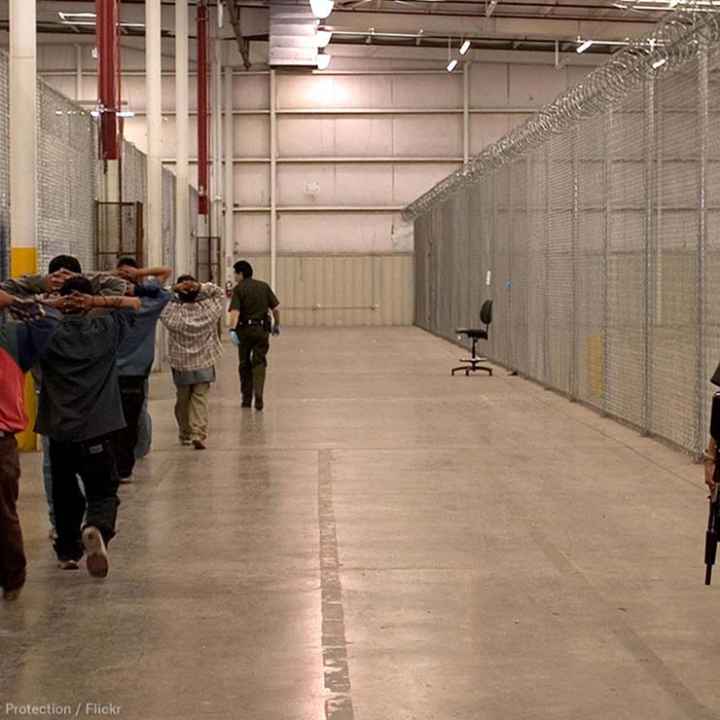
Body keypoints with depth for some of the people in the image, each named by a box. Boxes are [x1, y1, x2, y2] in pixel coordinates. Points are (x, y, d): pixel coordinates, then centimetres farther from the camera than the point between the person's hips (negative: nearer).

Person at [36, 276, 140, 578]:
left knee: (65, 496, 18)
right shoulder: (106, 329, 0)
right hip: (97, 431, -1)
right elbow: (135, 303, 14)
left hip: (59, 431, 1)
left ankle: (67, 551, 26)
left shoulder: (49, 332, -2)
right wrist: (98, 302, 1)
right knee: (103, 493, 4)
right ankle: (97, 529, -25)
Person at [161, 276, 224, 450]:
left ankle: (185, 434, 27)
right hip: (204, 362, 0)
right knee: (200, 398, 0)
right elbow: (220, 293, 2)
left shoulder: (173, 312, -16)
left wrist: (172, 290, -18)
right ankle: (198, 434, -15)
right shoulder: (208, 309, -12)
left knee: (183, 399, 16)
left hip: (180, 363, 0)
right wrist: (203, 287, -13)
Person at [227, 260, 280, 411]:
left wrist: (232, 329, -26)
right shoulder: (264, 286, 6)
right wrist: (276, 325, 17)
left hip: (245, 329, -2)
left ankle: (247, 398, 19)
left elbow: (235, 311, -19)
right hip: (262, 329, 2)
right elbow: (276, 308, 5)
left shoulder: (239, 289, -6)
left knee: (245, 364, 12)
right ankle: (259, 396, -15)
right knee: (259, 362, 5)